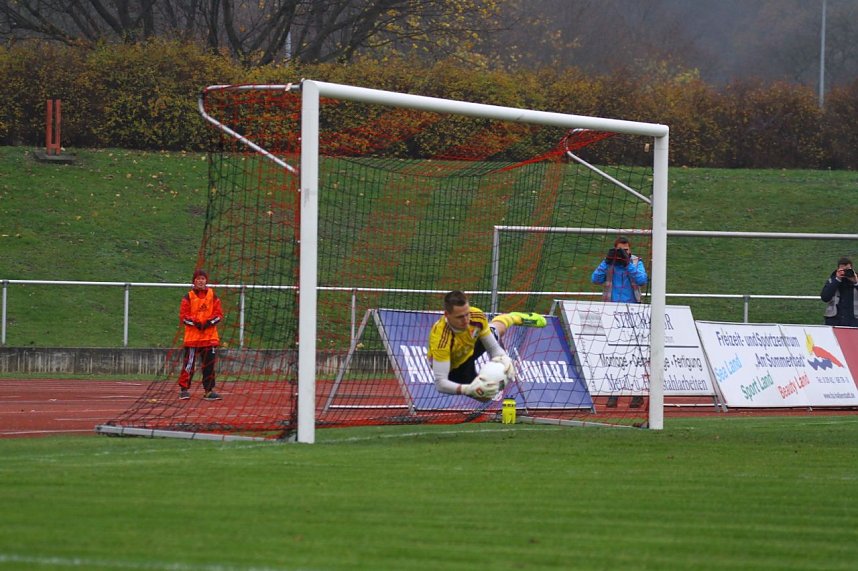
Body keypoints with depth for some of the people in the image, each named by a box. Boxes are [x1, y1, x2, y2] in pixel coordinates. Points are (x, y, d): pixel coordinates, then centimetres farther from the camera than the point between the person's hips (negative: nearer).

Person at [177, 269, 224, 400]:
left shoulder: (213, 295, 9)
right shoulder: (188, 297, 3)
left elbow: (219, 313, 6)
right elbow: (183, 315, -1)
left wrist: (210, 322, -11)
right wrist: (195, 323, -15)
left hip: (210, 336, 2)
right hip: (192, 335, -2)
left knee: (209, 364, 4)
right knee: (189, 363, -5)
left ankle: (209, 390, 9)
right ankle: (184, 389, 3)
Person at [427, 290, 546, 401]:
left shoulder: (476, 316, -34)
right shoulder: (440, 338, -47)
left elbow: (494, 348, -20)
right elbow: (440, 383, -46)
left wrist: (504, 358, -43)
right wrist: (468, 389, -62)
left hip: (468, 350, 4)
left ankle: (514, 317, 63)